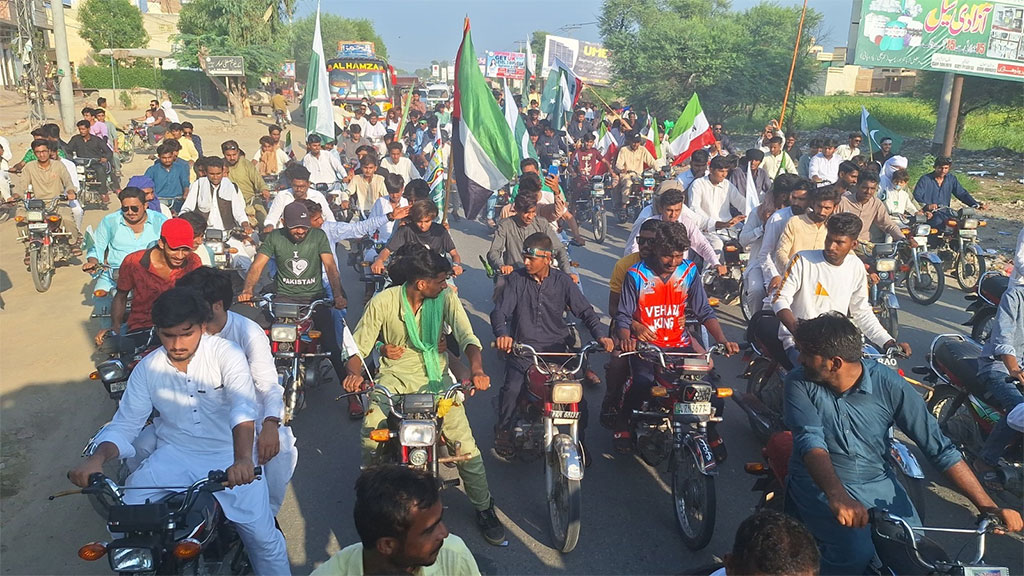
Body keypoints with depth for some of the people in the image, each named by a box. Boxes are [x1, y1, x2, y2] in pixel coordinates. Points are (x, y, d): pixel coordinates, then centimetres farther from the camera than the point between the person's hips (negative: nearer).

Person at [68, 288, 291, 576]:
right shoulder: (147, 368, -1)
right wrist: (97, 457, -21)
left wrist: (242, 459, -47)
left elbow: (242, 407, -29)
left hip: (229, 454, -3)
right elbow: (125, 424, 2)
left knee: (262, 536, -15)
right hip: (174, 455, 4)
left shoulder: (226, 353, -14)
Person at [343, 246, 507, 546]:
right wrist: (355, 373, -28)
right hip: (394, 376, 0)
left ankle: (484, 508, 11)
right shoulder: (382, 302, -8)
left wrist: (476, 369, -37)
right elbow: (359, 347, -5)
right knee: (371, 432, -24)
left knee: (465, 444, -12)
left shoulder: (446, 297, -6)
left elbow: (467, 336, -16)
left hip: (435, 375, 1)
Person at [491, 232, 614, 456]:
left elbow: (585, 310, 5)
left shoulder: (562, 280, 5)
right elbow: (500, 311, -8)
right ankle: (503, 431, 4)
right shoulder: (516, 279, 1)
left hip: (557, 347, 2)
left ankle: (579, 439, 12)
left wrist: (599, 335, -14)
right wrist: (502, 334, -30)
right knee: (512, 389, -25)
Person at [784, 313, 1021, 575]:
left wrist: (987, 506, -15)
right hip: (820, 484, -2)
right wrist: (837, 496, -43)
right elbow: (810, 441, -26)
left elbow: (939, 447, -8)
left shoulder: (889, 384, -11)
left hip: (878, 484, 3)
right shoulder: (799, 383, -13)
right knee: (857, 553, -26)